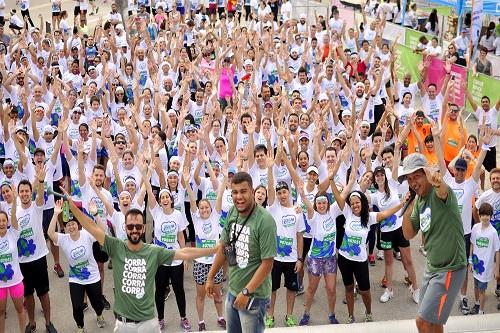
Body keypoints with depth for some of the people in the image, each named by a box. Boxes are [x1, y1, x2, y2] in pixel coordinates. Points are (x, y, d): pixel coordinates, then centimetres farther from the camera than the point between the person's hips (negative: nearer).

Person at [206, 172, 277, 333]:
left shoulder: (265, 220, -22)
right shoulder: (232, 213, -2)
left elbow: (267, 263, -20)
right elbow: (223, 247, 9)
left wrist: (246, 292, -20)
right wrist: (210, 277, 10)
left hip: (254, 295, -6)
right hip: (232, 291, 7)